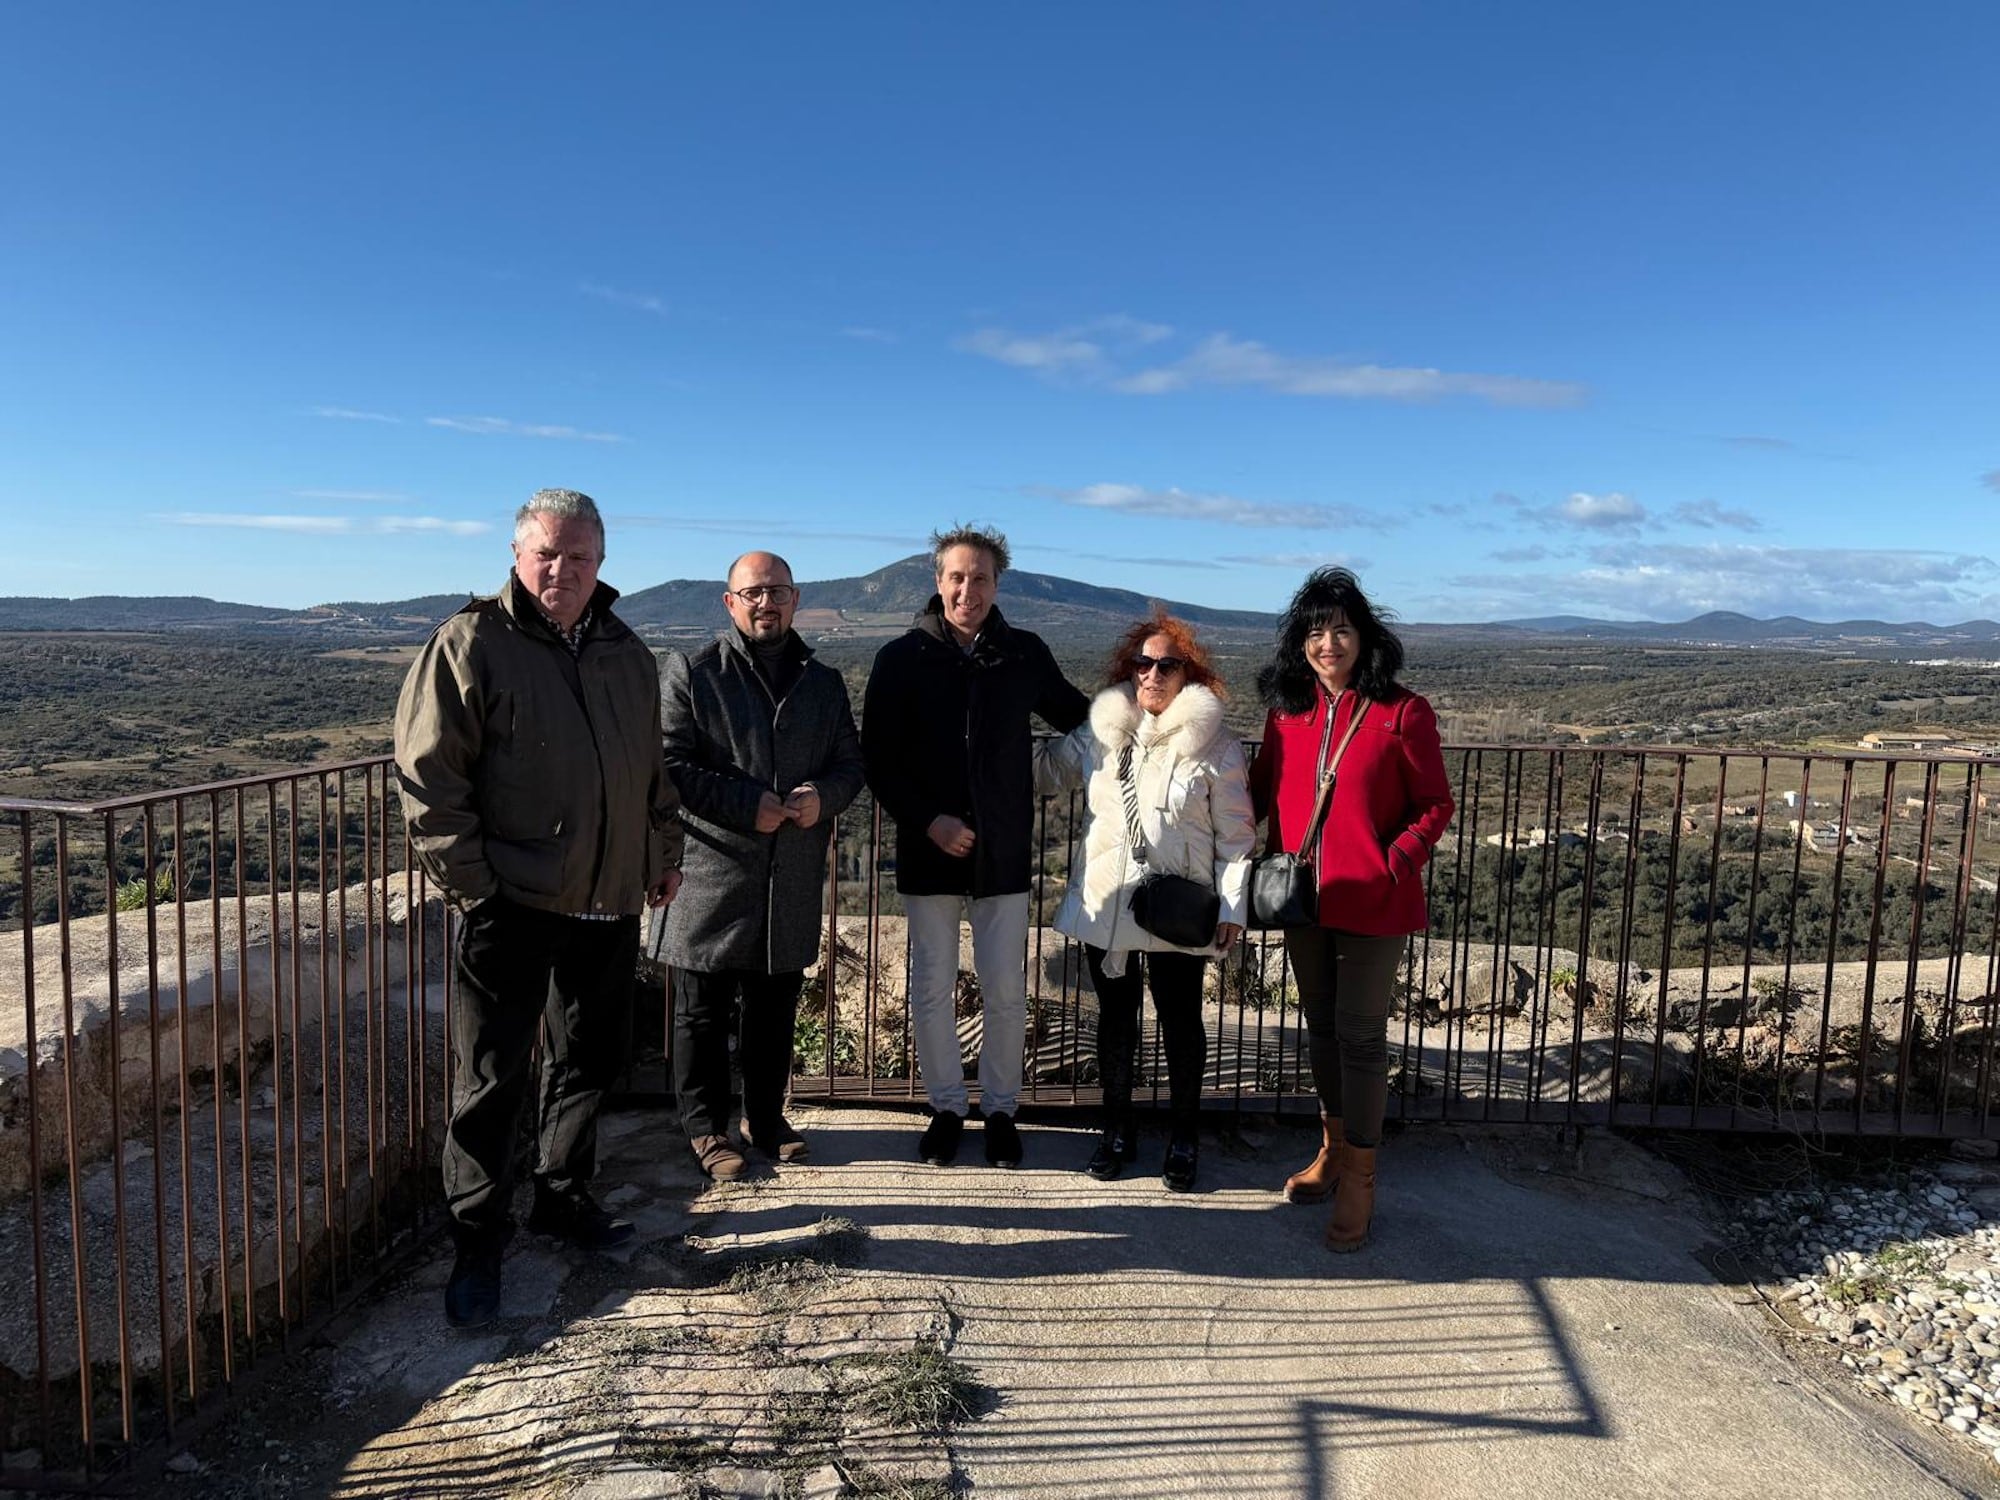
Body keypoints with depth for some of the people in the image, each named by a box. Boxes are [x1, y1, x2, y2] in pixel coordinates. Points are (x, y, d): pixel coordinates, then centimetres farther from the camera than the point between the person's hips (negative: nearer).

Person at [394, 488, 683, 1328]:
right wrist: (471, 881, -13)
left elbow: (655, 766, 20)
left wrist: (663, 853, 16)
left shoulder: (627, 654, 11)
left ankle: (563, 1198, 36)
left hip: (609, 906, 6)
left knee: (589, 1062, 17)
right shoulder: (470, 644, -7)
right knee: (491, 1079, 4)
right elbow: (427, 776, -10)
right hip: (511, 905, -5)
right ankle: (478, 1243, 20)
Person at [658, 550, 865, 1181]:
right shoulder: (689, 673, -3)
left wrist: (824, 796, -7)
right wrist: (747, 805, -17)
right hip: (712, 876, -4)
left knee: (776, 1011, 15)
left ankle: (766, 1117, 32)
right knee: (704, 1014, 7)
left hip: (793, 886, 4)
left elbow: (850, 763, 16)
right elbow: (669, 765, -10)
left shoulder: (824, 684, 12)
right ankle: (706, 1127, 23)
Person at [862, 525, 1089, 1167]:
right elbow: (877, 759, -3)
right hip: (927, 851, 0)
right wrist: (928, 821, -13)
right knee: (932, 990, 10)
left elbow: (1077, 716, 16)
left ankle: (1000, 1109, 26)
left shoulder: (1025, 655, 1)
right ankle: (945, 1107, 28)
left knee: (1006, 992, 7)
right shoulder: (901, 658, -3)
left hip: (1003, 854, 1)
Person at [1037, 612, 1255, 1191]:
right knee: (1115, 1019, 14)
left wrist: (1231, 906, -6)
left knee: (1180, 1021, 10)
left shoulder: (1215, 745, -5)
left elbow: (1235, 834, -3)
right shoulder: (1097, 732, 3)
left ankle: (1182, 1137, 28)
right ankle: (1117, 1131, 30)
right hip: (1104, 904, 3)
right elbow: (1044, 771, 17)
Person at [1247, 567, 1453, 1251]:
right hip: (1303, 898, 5)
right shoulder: (1287, 710, 4)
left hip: (1372, 903, -5)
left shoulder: (1402, 712, -9)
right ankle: (1333, 1149, 35)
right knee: (1321, 1024, 17)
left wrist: (1393, 863, -17)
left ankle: (1359, 1181, 15)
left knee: (1359, 1034, 1)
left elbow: (1435, 804, -5)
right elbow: (1259, 789, 12)